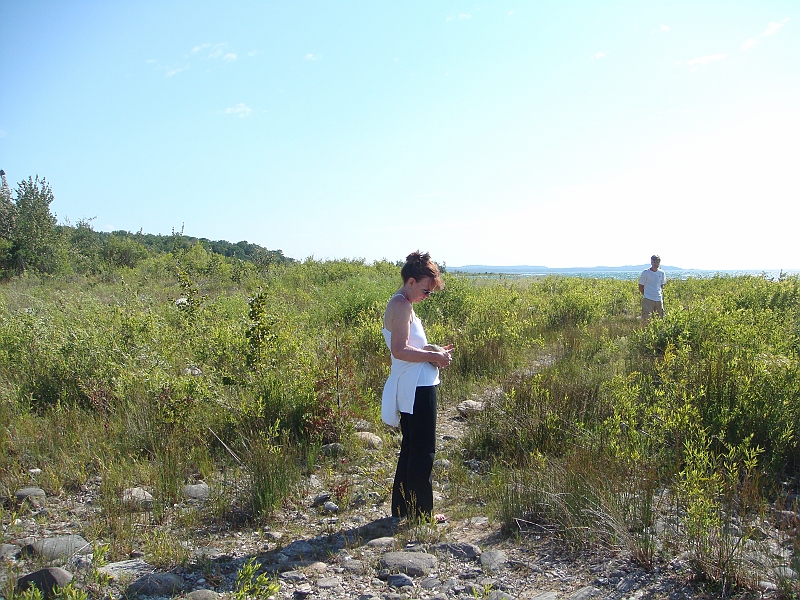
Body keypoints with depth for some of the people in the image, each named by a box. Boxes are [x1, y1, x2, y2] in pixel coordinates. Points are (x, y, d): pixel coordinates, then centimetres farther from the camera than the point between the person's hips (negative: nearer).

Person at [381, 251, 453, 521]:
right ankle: (420, 512, 11)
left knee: (411, 446, 18)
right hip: (417, 388, -11)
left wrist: (434, 351, 10)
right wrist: (434, 356, -15)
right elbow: (400, 350, -23)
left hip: (412, 388, 11)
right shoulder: (402, 305, -15)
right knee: (423, 450, 0)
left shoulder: (401, 304, 16)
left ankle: (403, 507, 28)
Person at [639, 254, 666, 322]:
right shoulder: (645, 273, -4)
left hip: (659, 300, 5)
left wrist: (661, 295, 8)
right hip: (648, 299, -5)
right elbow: (641, 287, 1)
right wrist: (646, 295, -3)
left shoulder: (662, 273, 8)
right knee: (646, 318, -12)